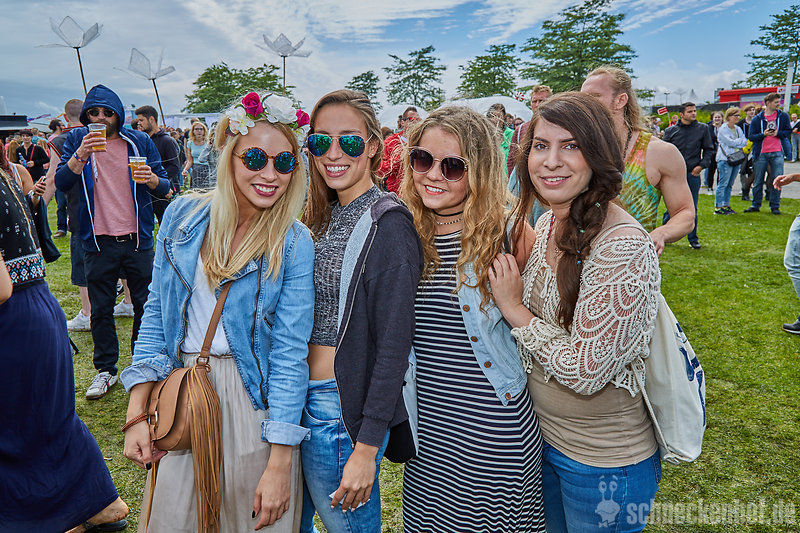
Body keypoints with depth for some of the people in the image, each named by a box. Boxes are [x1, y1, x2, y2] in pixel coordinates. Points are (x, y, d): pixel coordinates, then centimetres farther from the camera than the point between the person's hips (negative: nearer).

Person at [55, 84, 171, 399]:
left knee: (145, 304, 8)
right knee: (100, 309, 7)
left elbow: (164, 185, 5)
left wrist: (153, 179, -18)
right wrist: (81, 155, -23)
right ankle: (106, 370, 21)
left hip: (137, 238, 0)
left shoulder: (139, 142, 3)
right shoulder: (77, 140, 3)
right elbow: (61, 183, -8)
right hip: (98, 241, 0)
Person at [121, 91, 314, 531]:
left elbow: (289, 354, -13)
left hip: (253, 399, -2)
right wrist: (137, 413, -1)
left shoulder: (294, 244, -11)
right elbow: (156, 313, 3)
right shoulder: (184, 214, -3)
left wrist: (279, 464, -15)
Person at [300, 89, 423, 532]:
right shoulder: (324, 216, 7)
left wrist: (367, 448, -19)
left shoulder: (387, 223, -17)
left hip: (344, 407, -7)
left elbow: (393, 346, -19)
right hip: (301, 396, 8)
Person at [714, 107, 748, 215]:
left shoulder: (738, 129, 17)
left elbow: (745, 141, 12)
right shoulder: (723, 129, -6)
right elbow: (730, 142, -14)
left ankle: (726, 205, 13)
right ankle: (718, 207, -6)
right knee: (723, 183, -8)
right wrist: (742, 142, -1)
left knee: (729, 184, 8)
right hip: (725, 159, -7)